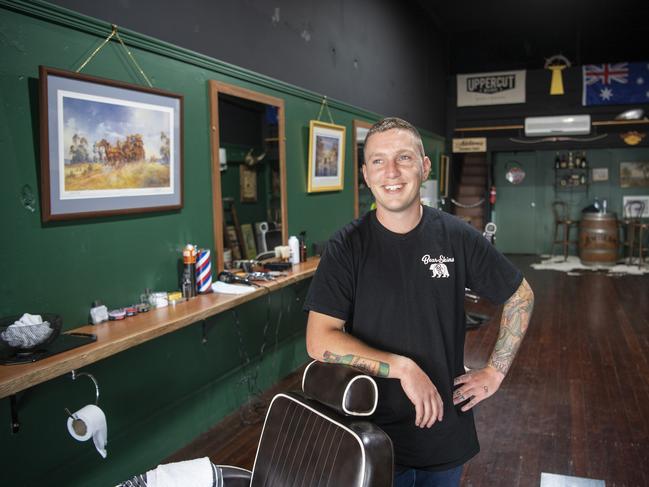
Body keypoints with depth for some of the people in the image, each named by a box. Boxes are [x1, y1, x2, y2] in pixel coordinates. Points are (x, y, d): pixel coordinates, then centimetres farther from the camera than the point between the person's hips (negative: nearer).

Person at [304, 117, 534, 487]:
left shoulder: (456, 237, -6)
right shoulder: (347, 247, -11)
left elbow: (521, 296, 7)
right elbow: (320, 341, -16)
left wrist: (495, 373, 1)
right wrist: (402, 367, -23)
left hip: (446, 428, 3)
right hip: (373, 436, -2)